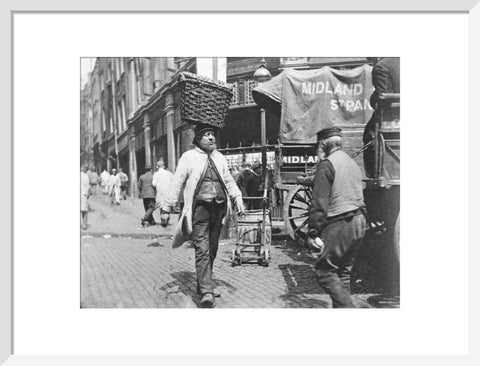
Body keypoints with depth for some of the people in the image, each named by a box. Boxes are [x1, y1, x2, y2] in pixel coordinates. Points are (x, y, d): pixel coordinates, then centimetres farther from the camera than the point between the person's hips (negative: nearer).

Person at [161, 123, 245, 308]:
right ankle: (206, 292, -11)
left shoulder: (220, 158, 16)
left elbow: (229, 181, 22)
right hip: (200, 208, -5)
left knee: (212, 249, 13)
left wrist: (238, 199, 9)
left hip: (219, 208, 5)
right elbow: (176, 183, 1)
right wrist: (167, 207, -1)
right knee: (202, 249, -11)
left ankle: (203, 284, 28)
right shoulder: (188, 157, 2)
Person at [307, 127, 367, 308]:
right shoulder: (353, 163, 17)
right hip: (359, 222, 9)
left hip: (339, 224, -9)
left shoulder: (326, 165, -10)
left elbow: (319, 203, -15)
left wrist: (313, 233, -13)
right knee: (343, 271, 15)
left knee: (325, 271, -2)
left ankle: (346, 307, -9)